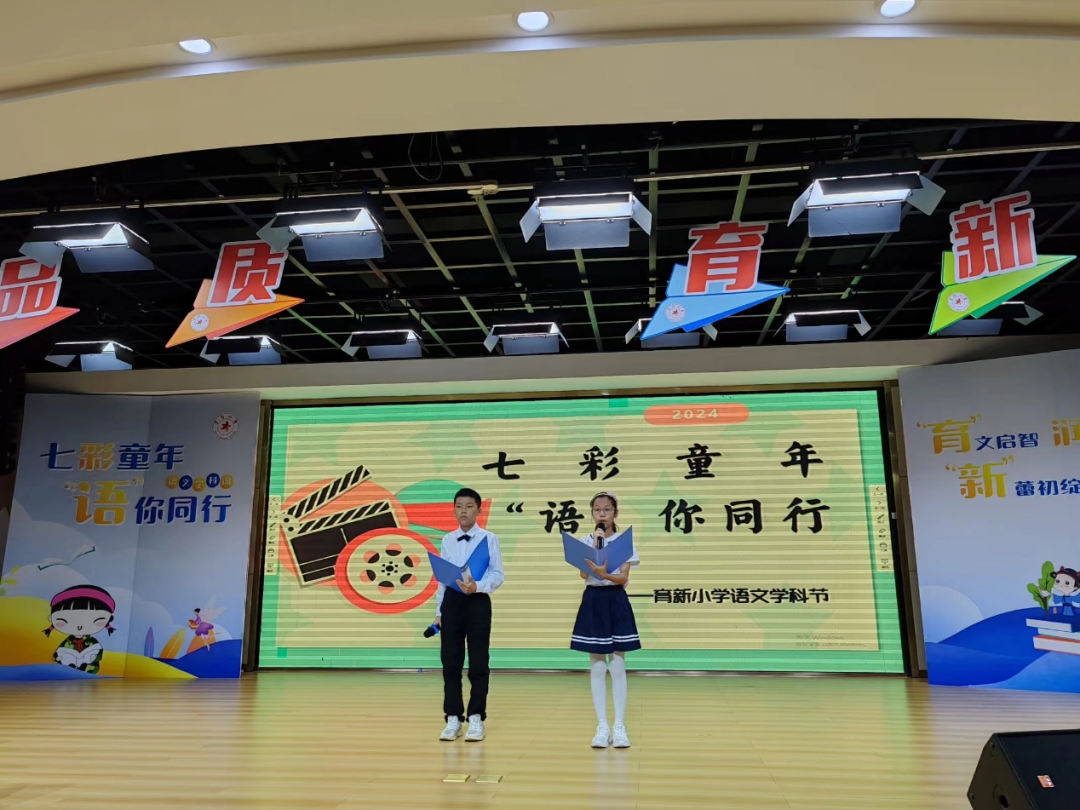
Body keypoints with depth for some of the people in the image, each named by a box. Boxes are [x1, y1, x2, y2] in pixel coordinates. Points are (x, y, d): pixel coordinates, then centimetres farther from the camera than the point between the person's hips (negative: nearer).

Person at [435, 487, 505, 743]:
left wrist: (477, 586, -24)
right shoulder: (447, 541, 10)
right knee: (451, 663, 7)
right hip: (452, 602, 3)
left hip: (478, 602, -3)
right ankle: (453, 719, 19)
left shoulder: (489, 539, -2)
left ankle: (476, 719, 16)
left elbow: (498, 575, -6)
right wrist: (439, 611, 10)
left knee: (478, 663, 3)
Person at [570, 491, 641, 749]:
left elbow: (624, 578, -10)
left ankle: (619, 727, 9)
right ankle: (602, 727, 10)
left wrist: (604, 574, -30)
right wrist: (595, 543, -15)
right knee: (597, 668, 4)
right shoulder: (585, 541, 3)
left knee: (617, 667, 1)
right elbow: (584, 574, -11)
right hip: (593, 602, 1)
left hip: (616, 602, -1)